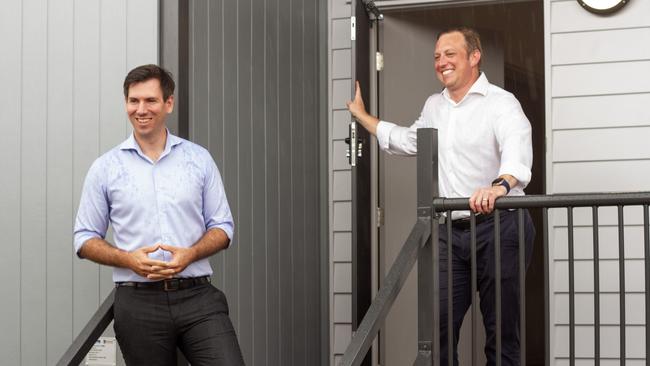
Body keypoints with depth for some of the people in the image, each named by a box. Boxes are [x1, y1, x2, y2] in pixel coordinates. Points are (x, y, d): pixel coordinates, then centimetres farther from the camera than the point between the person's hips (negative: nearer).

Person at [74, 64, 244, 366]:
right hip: (138, 303, 0)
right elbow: (85, 240, 7)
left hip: (197, 296, 0)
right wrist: (129, 259, -11)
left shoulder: (199, 159, 8)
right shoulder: (105, 168, 6)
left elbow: (222, 228, 10)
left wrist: (189, 254, -10)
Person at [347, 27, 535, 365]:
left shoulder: (500, 103, -8)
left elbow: (517, 149, -27)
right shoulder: (434, 106, 16)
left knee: (502, 331, -3)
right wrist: (362, 115, 35)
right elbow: (407, 140, 36)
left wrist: (500, 185, -47)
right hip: (449, 231, 6)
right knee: (438, 328, 0)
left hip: (498, 226, -6)